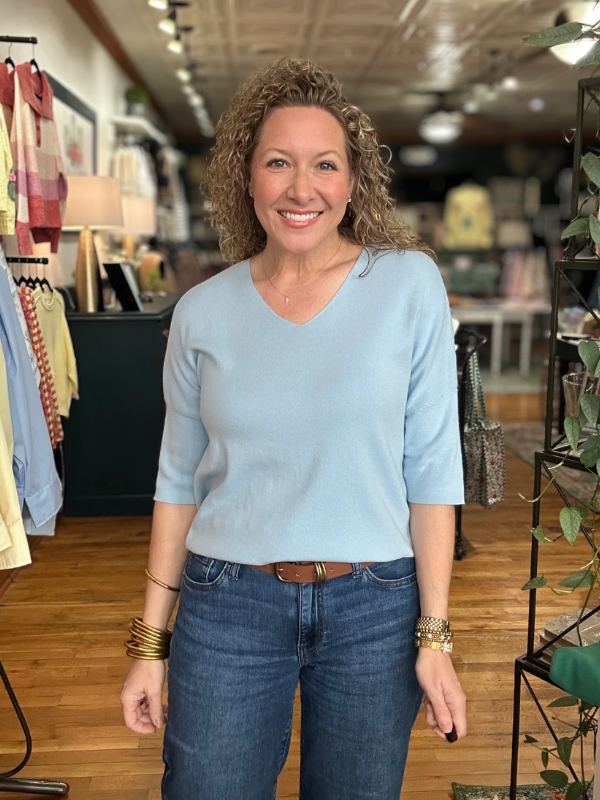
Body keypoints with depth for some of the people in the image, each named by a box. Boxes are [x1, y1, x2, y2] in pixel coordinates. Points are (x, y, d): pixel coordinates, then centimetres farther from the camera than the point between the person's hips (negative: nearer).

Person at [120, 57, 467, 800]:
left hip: (375, 608, 0)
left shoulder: (409, 284, -6)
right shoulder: (202, 312, -1)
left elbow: (431, 470, -5)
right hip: (228, 607, 1)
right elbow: (179, 481, 4)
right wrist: (150, 641, 5)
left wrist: (434, 635, -6)